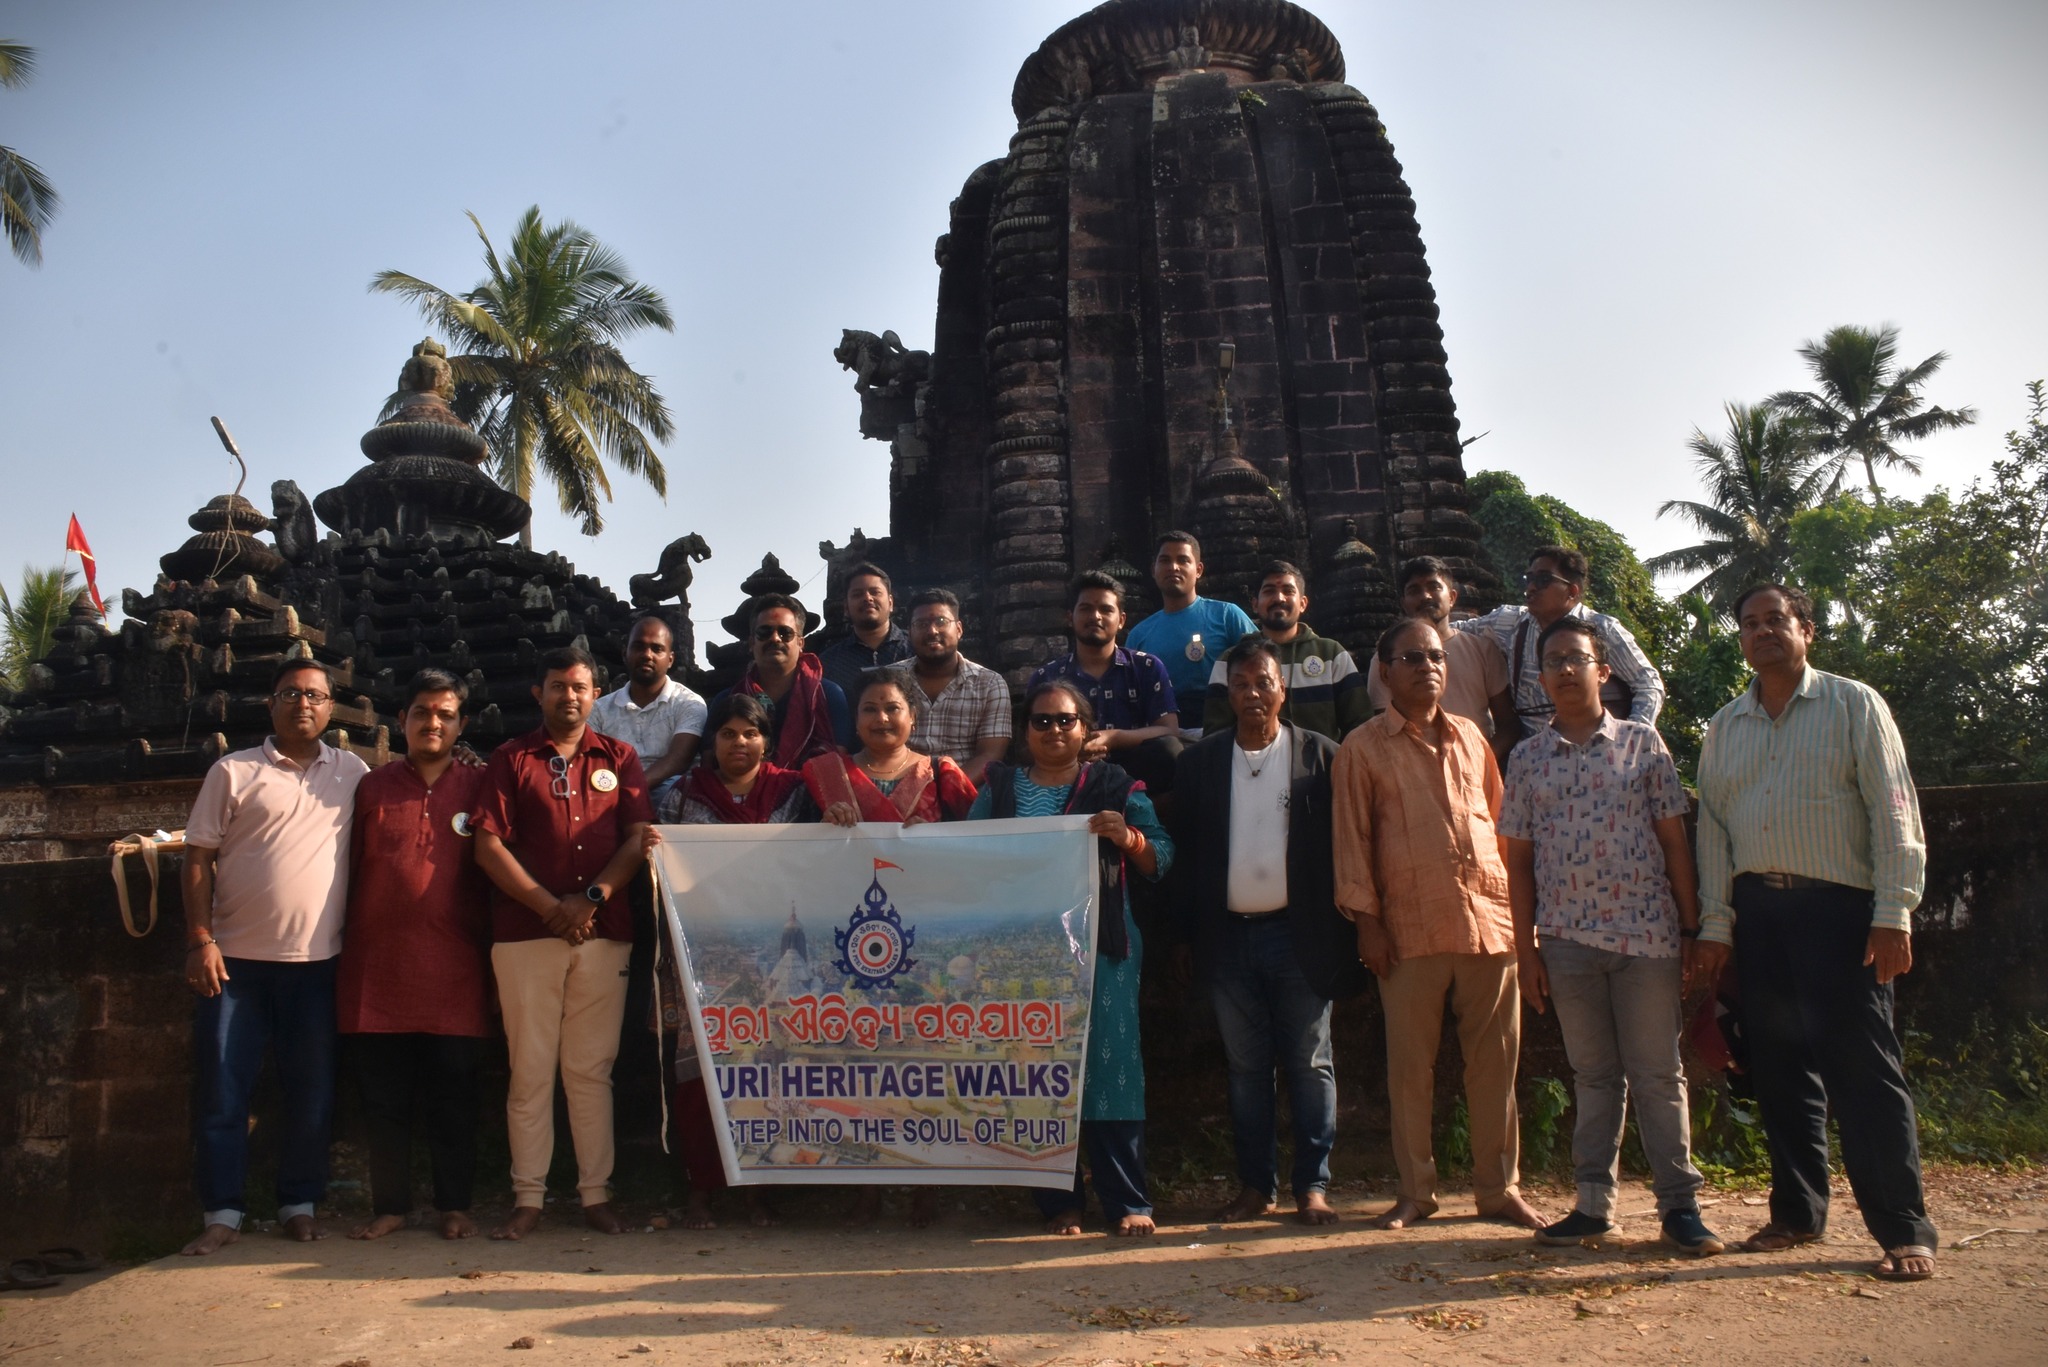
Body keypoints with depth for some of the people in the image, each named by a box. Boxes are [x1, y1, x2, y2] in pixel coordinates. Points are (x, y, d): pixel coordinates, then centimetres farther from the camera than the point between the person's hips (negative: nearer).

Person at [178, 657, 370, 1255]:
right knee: (221, 1090, 3)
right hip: (236, 959, -1)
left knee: (312, 1093, 7)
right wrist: (201, 941, -6)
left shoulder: (353, 774, 8)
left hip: (317, 960, 1)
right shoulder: (233, 772, 3)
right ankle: (221, 1214, 15)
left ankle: (300, 1205, 20)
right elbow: (198, 859, 2)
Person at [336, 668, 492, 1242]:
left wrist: (489, 944, 2)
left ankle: (455, 1205, 16)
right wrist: (347, 946, 8)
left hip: (453, 969, -1)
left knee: (453, 1096, 4)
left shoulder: (478, 786, 6)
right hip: (377, 966, 2)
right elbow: (349, 871, 13)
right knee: (383, 1096, 7)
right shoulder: (373, 788, 11)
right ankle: (390, 1205, 20)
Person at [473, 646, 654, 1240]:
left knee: (592, 1068, 4)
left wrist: (593, 898, -9)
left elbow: (639, 839, 5)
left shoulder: (618, 758, 13)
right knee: (530, 1069, 2)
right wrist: (551, 907, -8)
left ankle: (596, 1192, 10)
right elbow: (489, 845, 1)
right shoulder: (510, 759, 9)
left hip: (605, 932, 1)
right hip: (525, 934, -1)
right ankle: (528, 1197, 10)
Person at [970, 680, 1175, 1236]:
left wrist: (1128, 838, -15)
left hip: (1101, 946, -1)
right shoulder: (999, 789, 11)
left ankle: (1128, 1201, 8)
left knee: (1109, 1064, -2)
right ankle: (1059, 1201, 14)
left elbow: (1161, 861, 4)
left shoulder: (1116, 787, 7)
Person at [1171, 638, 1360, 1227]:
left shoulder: (1319, 755, 0)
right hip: (1228, 937, 2)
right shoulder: (1198, 761, 6)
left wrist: (1340, 930, -5)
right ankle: (1256, 1184, 19)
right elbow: (1186, 851, 7)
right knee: (1245, 1067, 9)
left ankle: (1313, 1185, 14)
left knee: (1309, 1064, 5)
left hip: (1300, 934, -2)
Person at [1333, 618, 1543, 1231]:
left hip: (1489, 919, 3)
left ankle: (1499, 1187, 19)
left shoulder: (1469, 737, 14)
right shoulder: (1363, 747, 3)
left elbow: (1498, 820, 18)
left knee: (1495, 1060, 7)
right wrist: (1366, 920, -5)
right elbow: (1352, 837, 1)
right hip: (1410, 927, -3)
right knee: (1410, 1065, 4)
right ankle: (1416, 1192, 16)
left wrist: (1517, 904, 13)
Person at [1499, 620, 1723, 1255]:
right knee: (1594, 1076, 10)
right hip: (1568, 938, 2)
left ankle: (1680, 1204, 13)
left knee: (1658, 1074, 4)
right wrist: (1525, 948, 4)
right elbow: (1519, 858, 7)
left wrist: (1691, 930, -1)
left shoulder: (1642, 743, 3)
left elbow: (1674, 840, 3)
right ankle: (1595, 1203, 18)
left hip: (1647, 933, -2)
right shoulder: (1526, 758, 6)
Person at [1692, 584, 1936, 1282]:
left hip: (1837, 908, -4)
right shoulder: (1724, 727, 13)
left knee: (1862, 1067, -6)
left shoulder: (1854, 704, 2)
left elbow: (1895, 811, -4)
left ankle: (1903, 1229, 3)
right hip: (1757, 909, 4)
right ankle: (1797, 1212, 20)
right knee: (1779, 1067, 9)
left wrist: (1894, 914, -11)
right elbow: (1712, 828, 13)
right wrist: (1715, 924, 9)